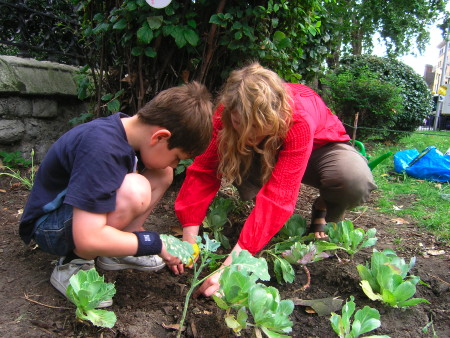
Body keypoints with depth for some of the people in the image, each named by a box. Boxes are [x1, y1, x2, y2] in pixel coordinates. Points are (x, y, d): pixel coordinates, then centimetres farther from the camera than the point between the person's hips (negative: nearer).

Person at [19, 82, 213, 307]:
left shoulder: (128, 129, -7)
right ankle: (73, 264, -11)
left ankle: (117, 251, 2)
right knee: (133, 190, -34)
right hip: (49, 225, -8)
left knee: (162, 175, -3)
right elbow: (88, 239, -36)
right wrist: (154, 244, -24)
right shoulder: (102, 148, -34)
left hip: (85, 212, 8)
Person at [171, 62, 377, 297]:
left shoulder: (299, 120, -41)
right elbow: (204, 170, -28)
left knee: (356, 180, -37)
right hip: (264, 154, 3)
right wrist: (188, 238, -36)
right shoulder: (229, 113, -29)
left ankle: (325, 211, -2)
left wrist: (233, 264, -51)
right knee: (231, 159, -33)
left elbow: (279, 196, -47)